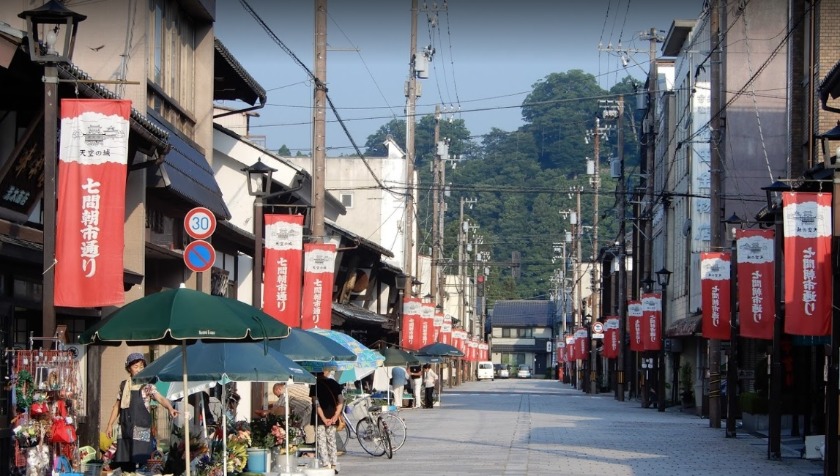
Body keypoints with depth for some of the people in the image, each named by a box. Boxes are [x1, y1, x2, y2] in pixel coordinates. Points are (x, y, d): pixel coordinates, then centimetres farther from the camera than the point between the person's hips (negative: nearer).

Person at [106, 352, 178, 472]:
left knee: (139, 465, -9)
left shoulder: (147, 387, -2)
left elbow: (160, 398, -18)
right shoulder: (123, 385, 10)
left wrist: (170, 408, -38)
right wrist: (110, 425, 15)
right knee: (123, 465, 5)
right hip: (125, 432, 4)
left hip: (141, 433, -4)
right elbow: (117, 406, 18)